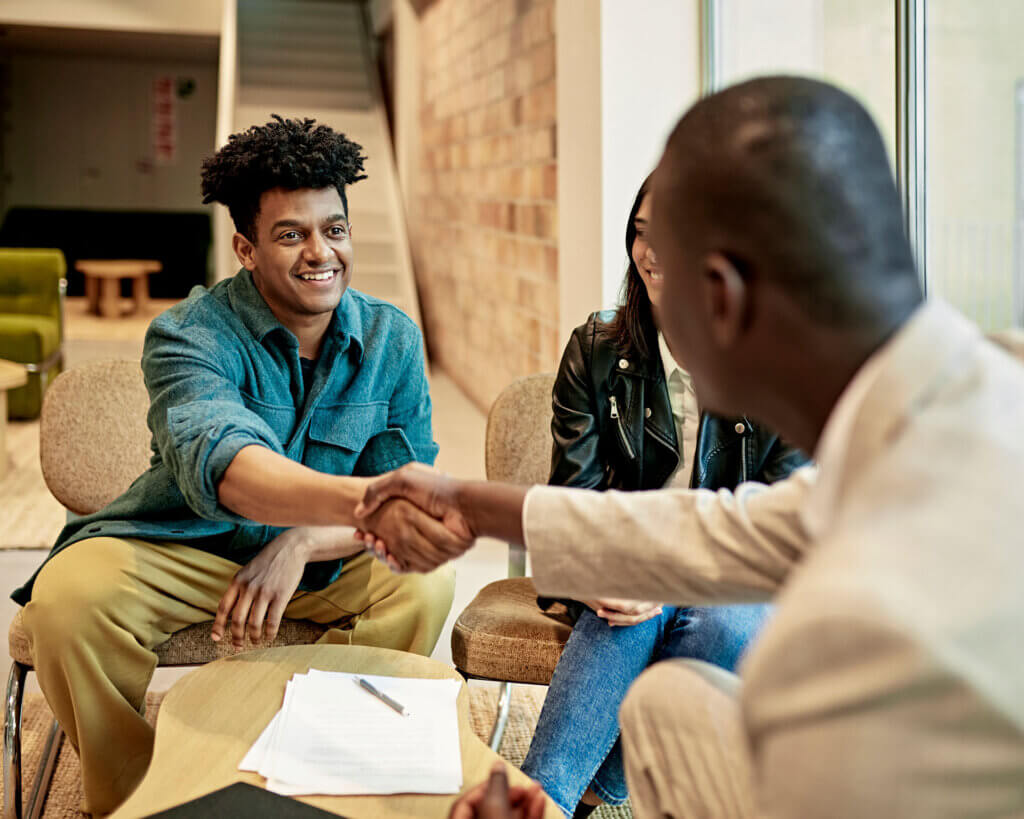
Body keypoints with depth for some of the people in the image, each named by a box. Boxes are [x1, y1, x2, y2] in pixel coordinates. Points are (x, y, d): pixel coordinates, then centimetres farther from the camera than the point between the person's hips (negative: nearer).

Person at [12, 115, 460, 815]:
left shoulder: (392, 340, -6)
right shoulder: (191, 335, -20)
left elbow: (407, 487, -10)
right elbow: (218, 462, -42)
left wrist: (301, 544, -31)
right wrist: (362, 498, -62)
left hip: (323, 560, 3)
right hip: (182, 548, -2)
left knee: (425, 581, -26)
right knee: (69, 597, -31)